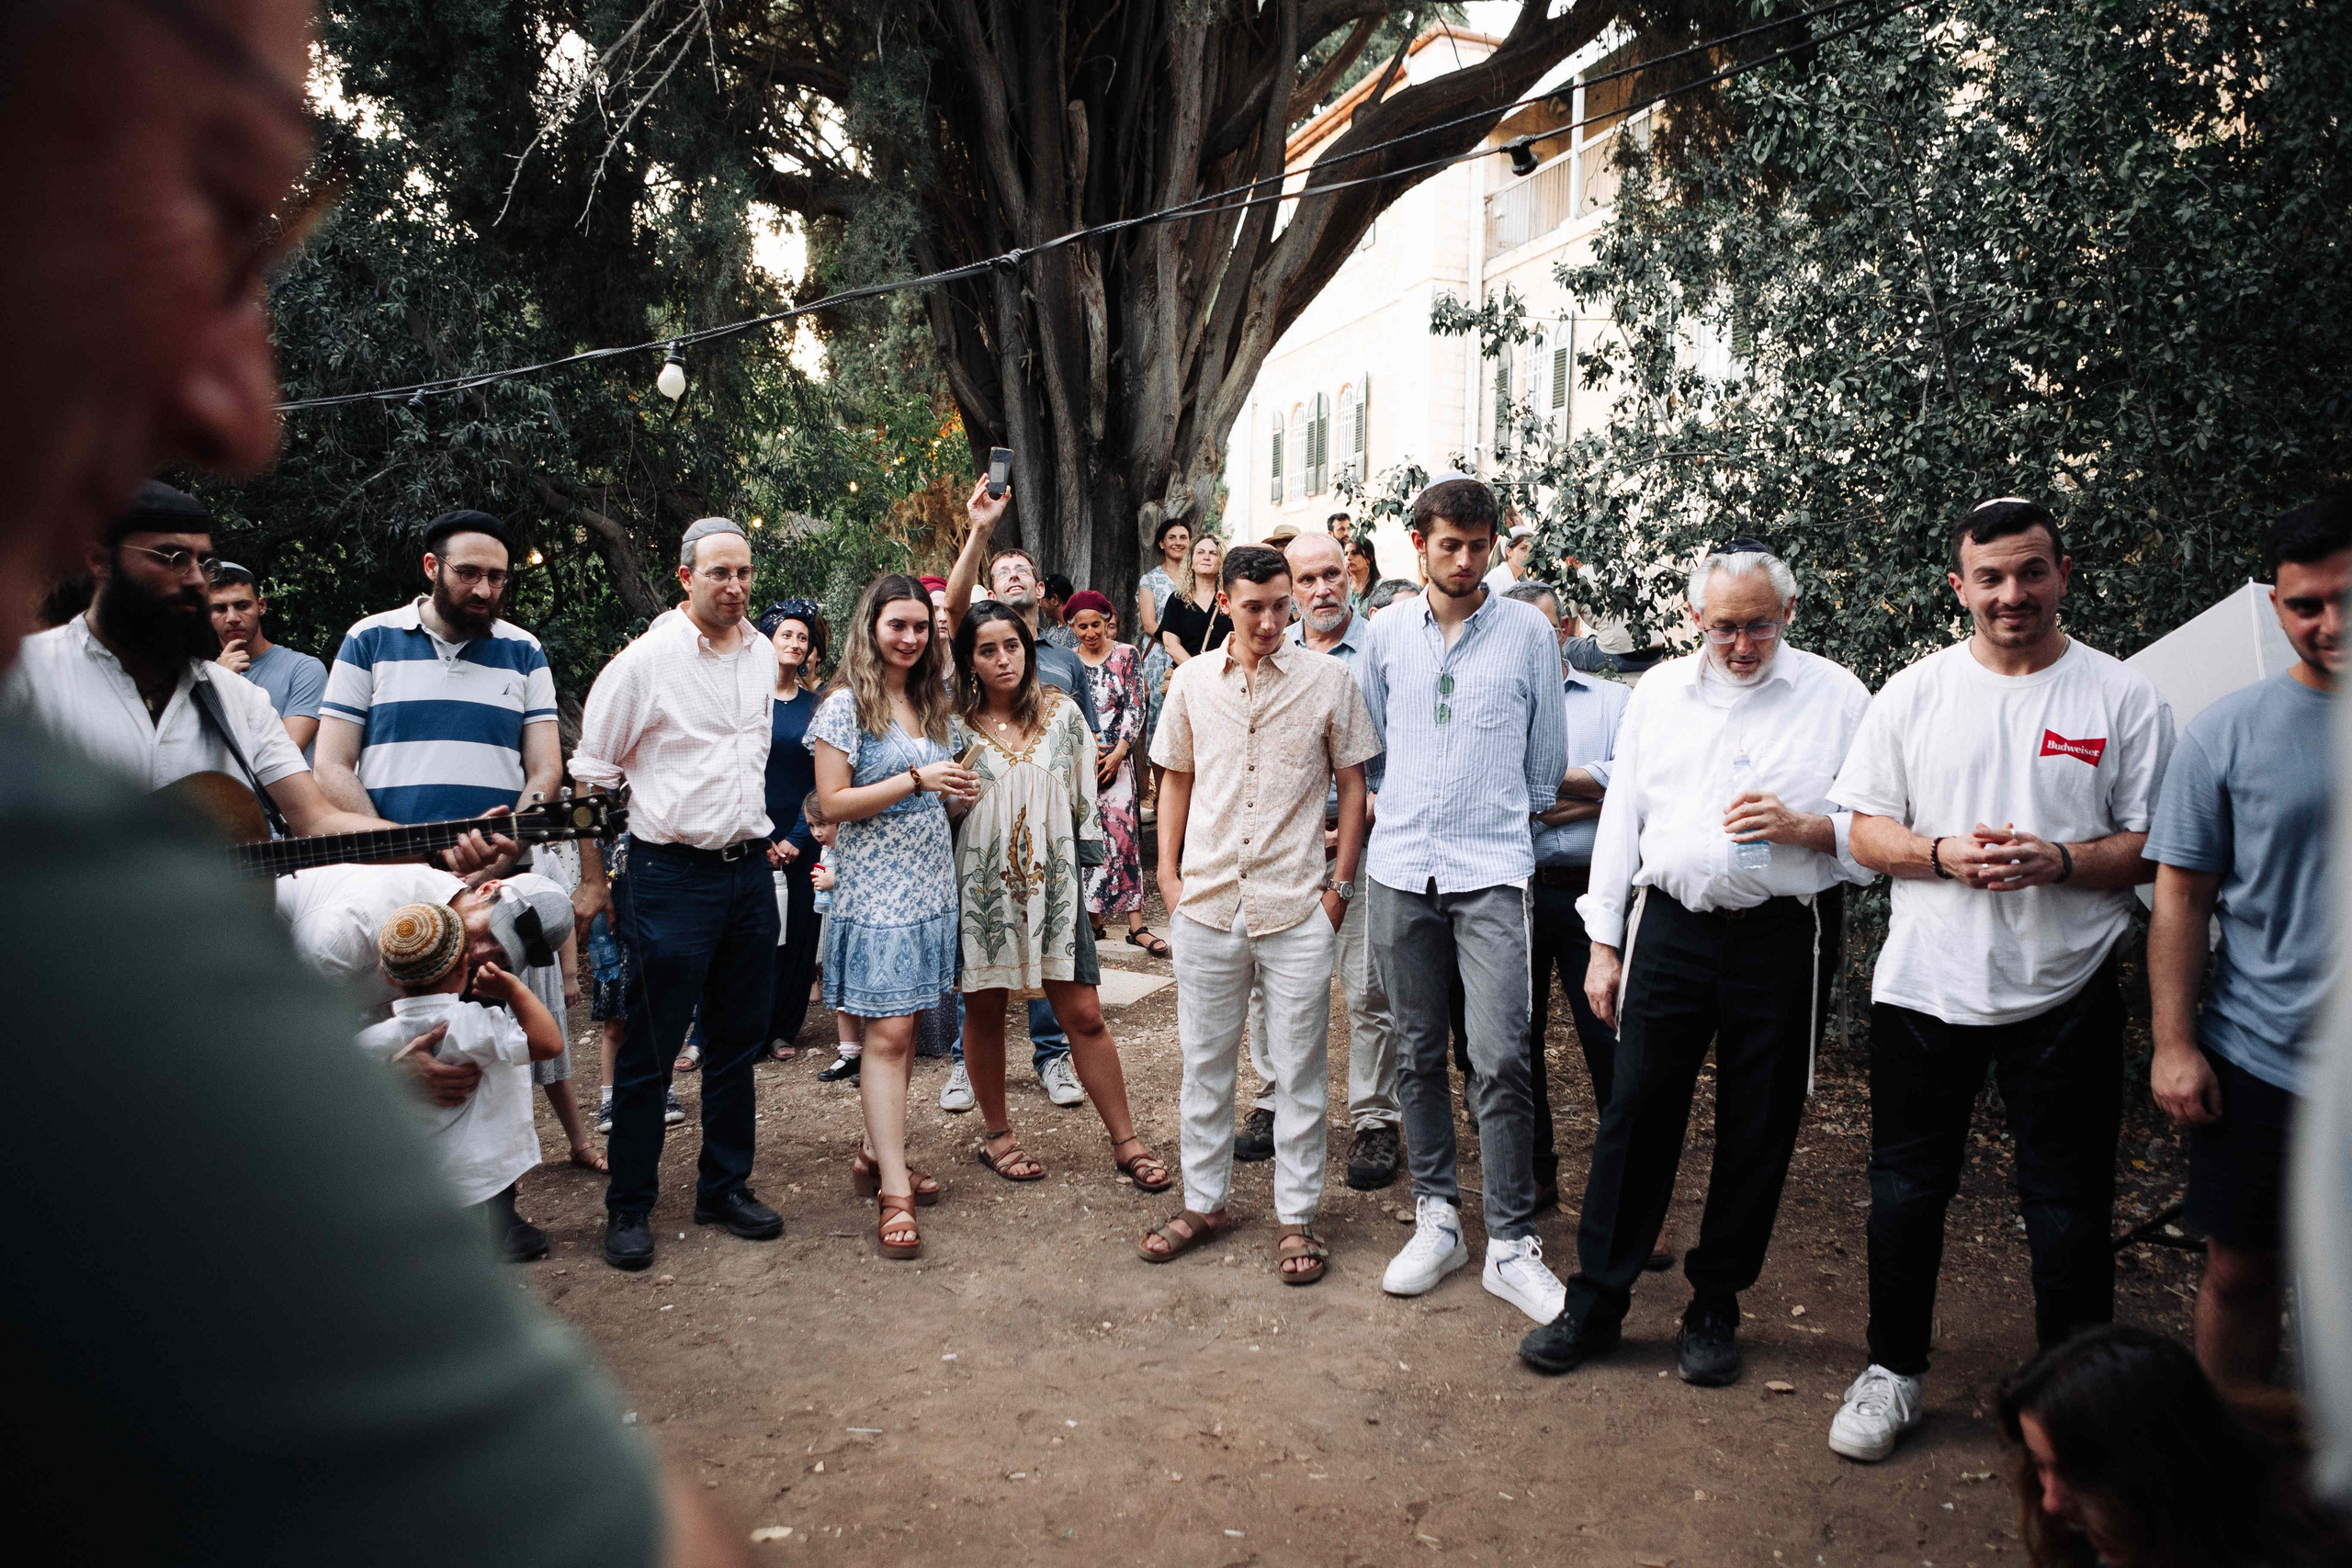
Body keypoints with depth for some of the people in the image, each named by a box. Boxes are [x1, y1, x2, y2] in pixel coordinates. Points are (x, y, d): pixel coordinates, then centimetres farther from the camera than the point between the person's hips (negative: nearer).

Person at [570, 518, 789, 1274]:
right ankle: (629, 1207, 15)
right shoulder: (645, 659, -9)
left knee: (738, 1040, 12)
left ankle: (726, 1187, 25)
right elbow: (589, 774, -5)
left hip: (749, 868, 6)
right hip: (670, 872, -5)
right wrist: (593, 879, -4)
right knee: (651, 1048, 2)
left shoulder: (762, 653, 8)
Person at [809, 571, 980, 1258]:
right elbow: (833, 802, -11)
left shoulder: (932, 704, 14)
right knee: (887, 1033, -8)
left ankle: (877, 1155, 23)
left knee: (903, 1027, 10)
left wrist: (957, 796, 1)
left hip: (931, 885, 7)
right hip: (876, 887, -7)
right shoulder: (846, 705, -6)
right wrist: (915, 780, -17)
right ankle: (894, 1194, -6)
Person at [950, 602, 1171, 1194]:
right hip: (983, 885, 0)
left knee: (1084, 1016, 0)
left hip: (1052, 880, 1)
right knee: (985, 1011, 10)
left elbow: (1083, 796, 8)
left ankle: (1126, 1142, 10)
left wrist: (1086, 869, 7)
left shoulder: (1061, 712, 2)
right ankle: (996, 1135, 28)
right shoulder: (955, 726, -2)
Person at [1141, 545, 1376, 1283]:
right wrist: (1168, 873, 7)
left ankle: (1297, 1217, 20)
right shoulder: (1192, 681, 5)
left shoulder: (1327, 678, -2)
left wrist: (1340, 883, -1)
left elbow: (1352, 784, 4)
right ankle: (1204, 1202, 28)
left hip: (1296, 908, -2)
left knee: (1299, 1070, 6)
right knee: (1204, 1061, 13)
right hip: (1206, 903, 3)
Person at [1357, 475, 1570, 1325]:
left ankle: (1510, 1244, 3)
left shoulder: (1528, 632, 3)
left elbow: (1545, 758, 11)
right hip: (1400, 869, 3)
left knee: (1501, 1058, -8)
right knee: (1418, 1054, 9)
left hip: (1492, 871, -2)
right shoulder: (1387, 633, 8)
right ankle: (1436, 1217, 21)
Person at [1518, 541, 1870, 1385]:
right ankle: (1595, 1301, 15)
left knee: (1757, 1132, 8)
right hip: (1671, 928, 2)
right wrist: (1603, 944, 7)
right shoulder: (1659, 690, 9)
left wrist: (1802, 826, -18)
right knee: (1635, 1114, 3)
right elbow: (1621, 816, 10)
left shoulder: (1837, 695, 1)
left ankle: (1714, 1308, 25)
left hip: (1783, 941, -1)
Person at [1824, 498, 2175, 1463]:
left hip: (2066, 993, -1)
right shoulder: (1914, 693, 3)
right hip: (1924, 984, 2)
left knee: (2069, 1205, 8)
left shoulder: (2122, 698, -1)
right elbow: (1863, 830, 4)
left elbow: (2156, 848, -1)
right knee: (1906, 1190, 12)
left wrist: (2058, 861, -19)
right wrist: (1945, 854, -15)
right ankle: (1893, 1371, 29)